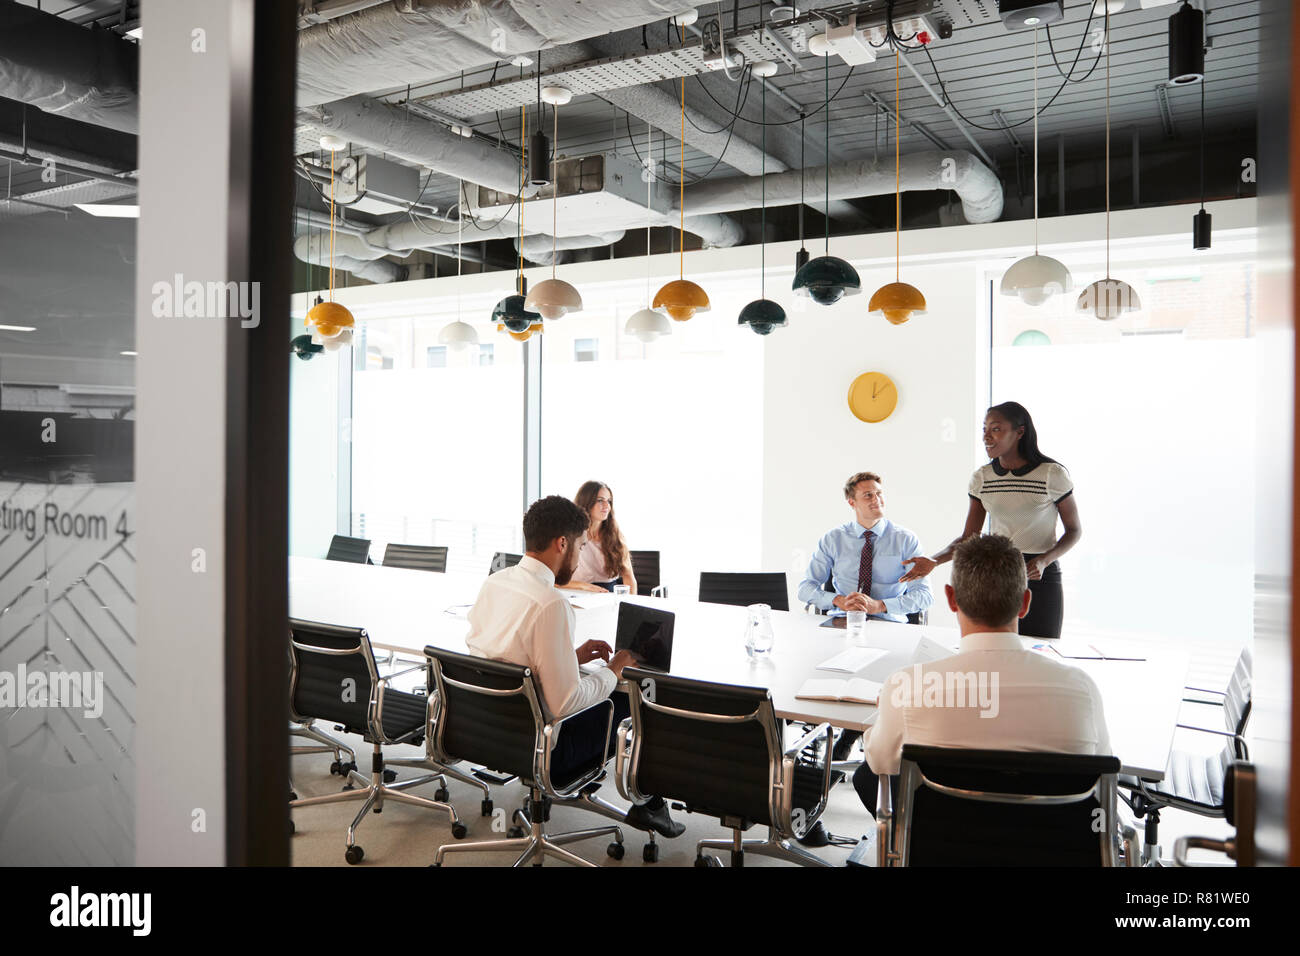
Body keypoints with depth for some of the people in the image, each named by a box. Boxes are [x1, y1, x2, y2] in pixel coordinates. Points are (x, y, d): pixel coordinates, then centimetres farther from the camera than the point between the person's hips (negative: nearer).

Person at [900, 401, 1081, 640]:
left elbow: (1074, 530, 1)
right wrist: (935, 561, -12)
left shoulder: (1052, 474, -7)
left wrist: (1044, 560, -17)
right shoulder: (981, 477, 4)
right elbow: (968, 538, 5)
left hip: (1041, 578, -3)